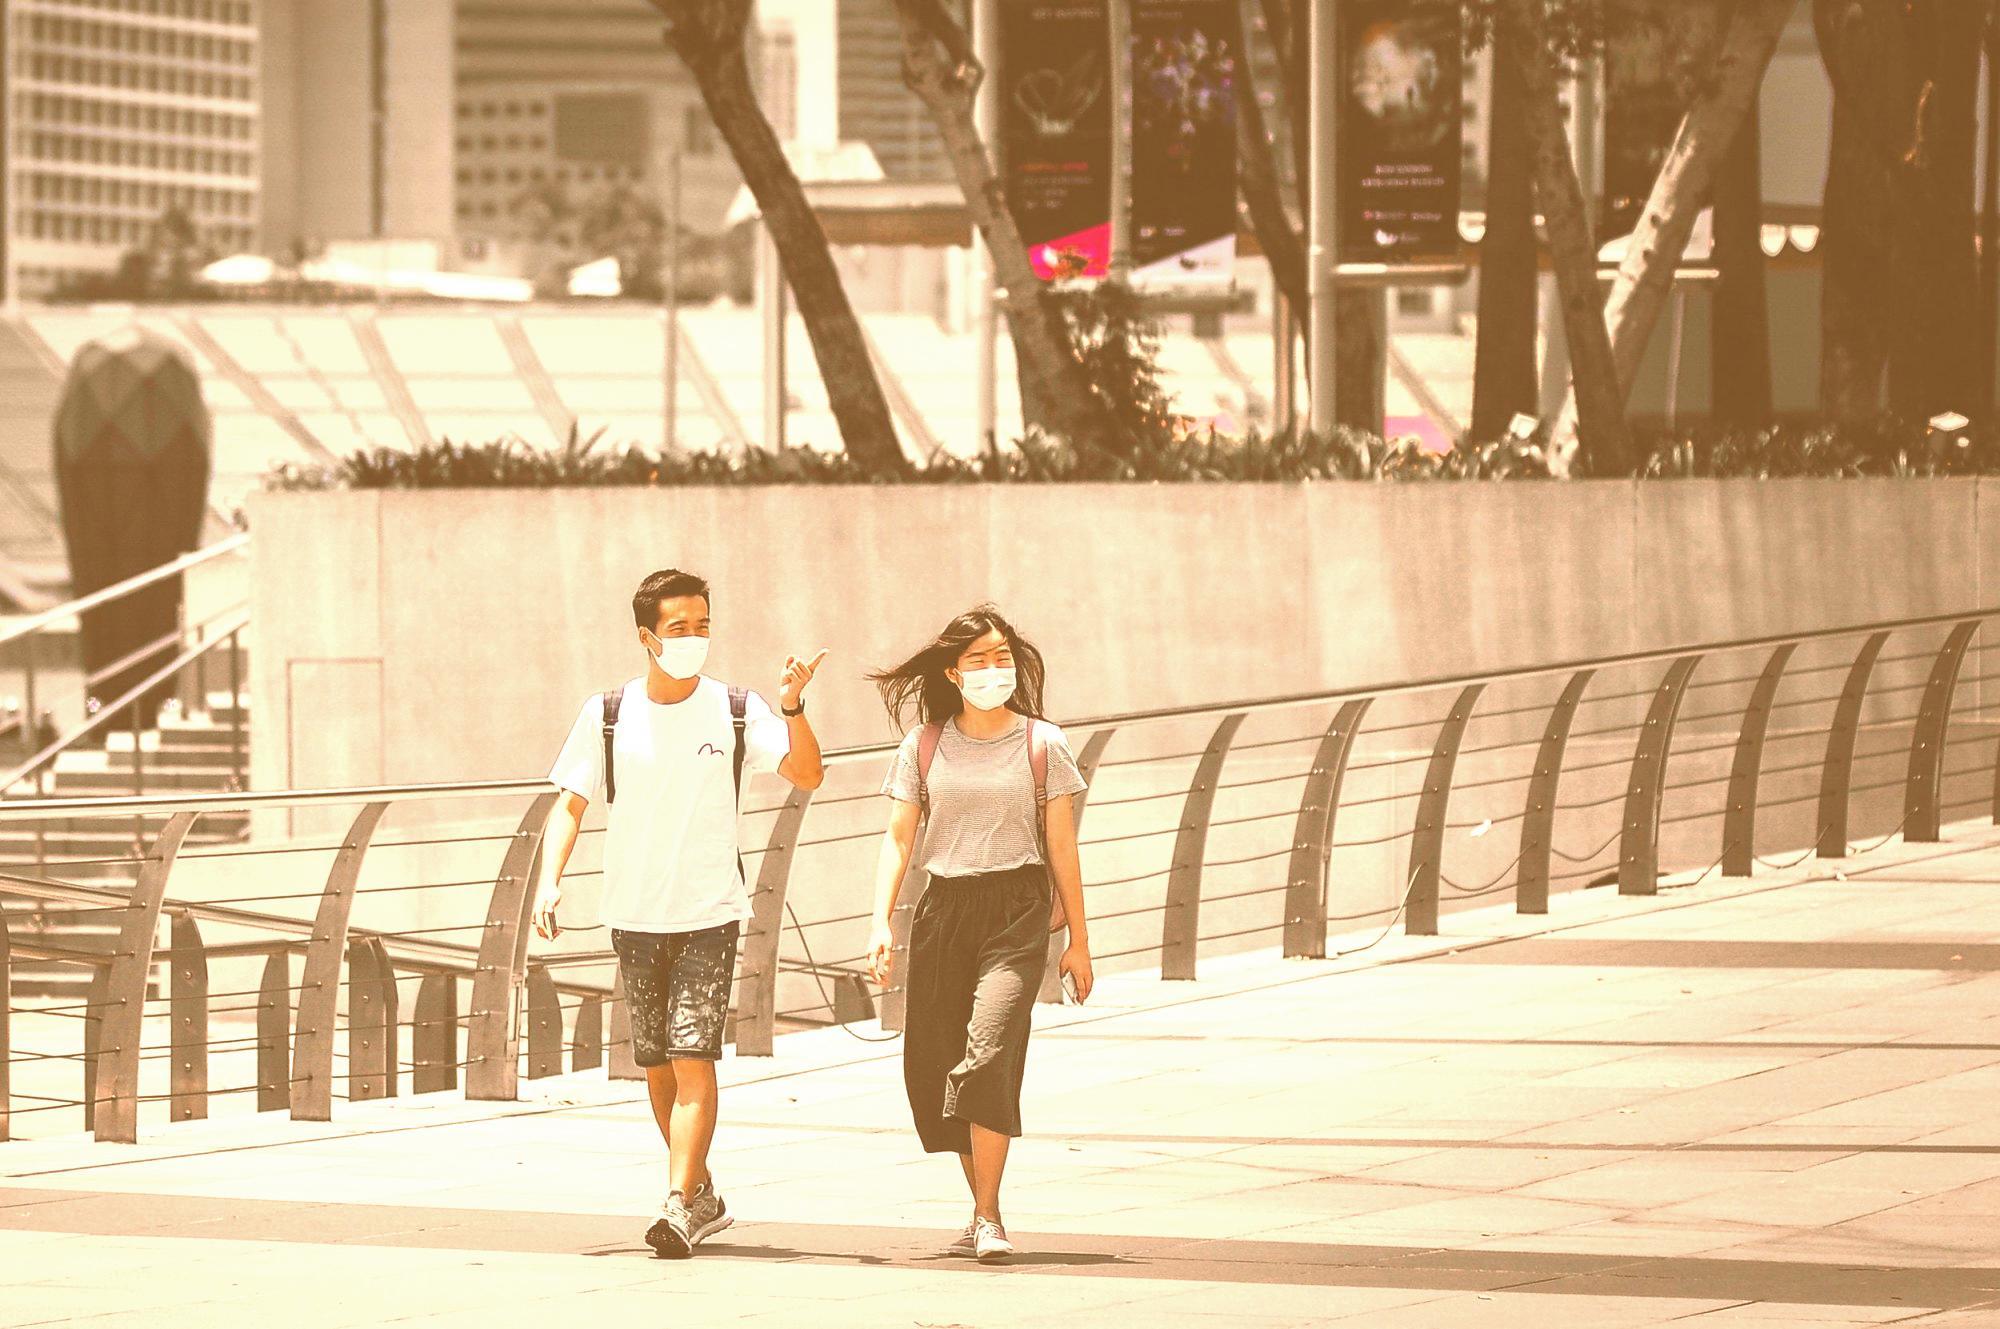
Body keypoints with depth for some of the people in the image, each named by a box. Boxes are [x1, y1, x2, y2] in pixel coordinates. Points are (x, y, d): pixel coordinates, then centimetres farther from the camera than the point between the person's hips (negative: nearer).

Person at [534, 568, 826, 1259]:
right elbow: (569, 804, 5)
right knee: (657, 1065, 10)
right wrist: (549, 879, -9)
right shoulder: (606, 715, 2)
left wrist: (793, 707, -26)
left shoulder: (736, 712, -1)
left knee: (692, 1057, -14)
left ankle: (681, 1206, -18)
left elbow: (807, 774, -10)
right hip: (633, 916, 3)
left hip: (710, 915, -2)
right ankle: (704, 1197, 26)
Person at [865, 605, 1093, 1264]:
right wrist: (881, 922, -4)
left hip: (1017, 912, -3)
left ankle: (988, 1217, -16)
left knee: (988, 1051, -20)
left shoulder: (1042, 744, 4)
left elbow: (1061, 849, 6)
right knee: (937, 1066, 1)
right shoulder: (924, 746, 8)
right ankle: (982, 1209, 17)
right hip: (943, 911, 3)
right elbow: (898, 838, 8)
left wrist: (1078, 941, 6)